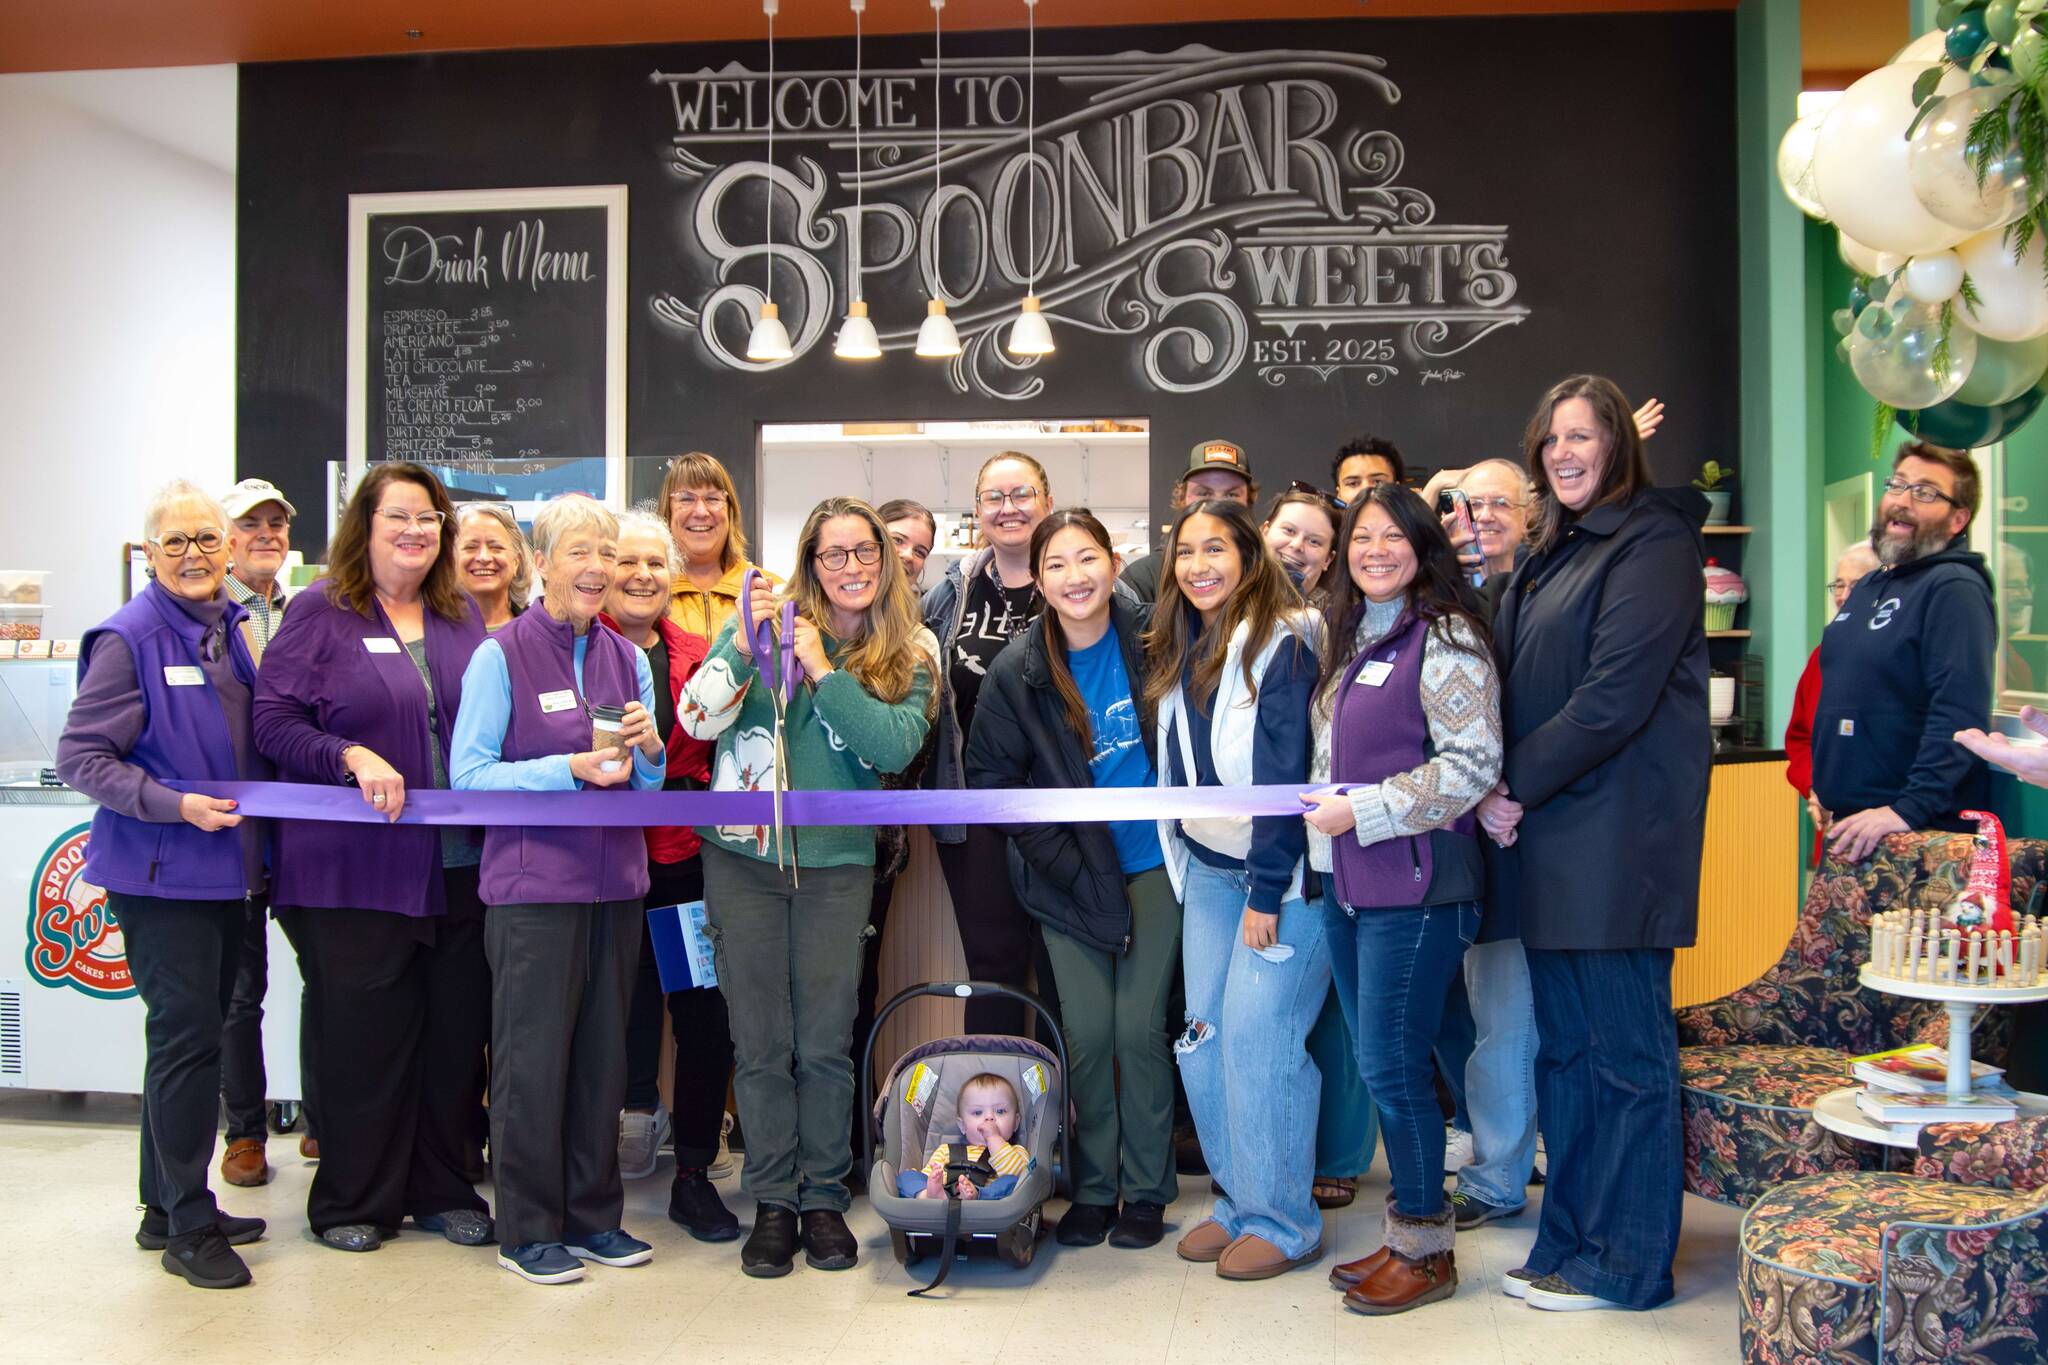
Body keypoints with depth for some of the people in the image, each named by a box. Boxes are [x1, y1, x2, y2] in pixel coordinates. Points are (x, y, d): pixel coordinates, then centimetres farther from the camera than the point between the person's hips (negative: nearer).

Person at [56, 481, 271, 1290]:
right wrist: (176, 806, -22)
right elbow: (79, 757, -13)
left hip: (225, 870, 7)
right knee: (188, 1038, -5)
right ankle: (188, 1228, 8)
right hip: (160, 874, -7)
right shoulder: (128, 639, -11)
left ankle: (167, 1208, 29)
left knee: (192, 1037, 15)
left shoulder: (230, 630, 10)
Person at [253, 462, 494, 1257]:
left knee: (456, 1028, 9)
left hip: (458, 864, 4)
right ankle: (351, 1200, 20)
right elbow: (273, 716, -7)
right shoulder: (319, 612, 0)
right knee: (360, 1032, 3)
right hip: (352, 869, -4)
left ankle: (443, 1187, 24)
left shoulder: (463, 618, 13)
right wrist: (350, 758, -21)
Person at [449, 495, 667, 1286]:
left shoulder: (627, 657, 10)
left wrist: (646, 750, -8)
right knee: (534, 1057, 1)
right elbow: (469, 775, -10)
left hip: (614, 879, 5)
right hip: (533, 882, -5)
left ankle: (593, 1214, 24)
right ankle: (528, 1229, 16)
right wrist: (572, 768, -19)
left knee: (604, 1052, 11)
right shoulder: (501, 655, -5)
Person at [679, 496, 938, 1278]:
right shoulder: (769, 619, -2)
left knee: (825, 1044, 7)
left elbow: (896, 748, -14)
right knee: (761, 1043, 7)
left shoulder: (911, 655, 2)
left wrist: (822, 669, -17)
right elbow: (698, 720, -8)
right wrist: (743, 644, -23)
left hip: (837, 865, 0)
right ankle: (773, 1204, 21)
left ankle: (824, 1199, 23)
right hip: (743, 857, 0)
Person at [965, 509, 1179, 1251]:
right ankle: (1093, 1188, 20)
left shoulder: (1148, 639, -5)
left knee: (1139, 1028, -1)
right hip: (1070, 874, 0)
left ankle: (1145, 1189, 16)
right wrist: (1062, 858, -7)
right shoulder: (1017, 671, -8)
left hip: (1152, 862, 0)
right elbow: (990, 779, -3)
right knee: (1087, 1034, 1)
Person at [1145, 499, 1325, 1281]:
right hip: (1208, 866, 7)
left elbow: (1286, 772, -17)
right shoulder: (1181, 652, 11)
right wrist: (1182, 865, 10)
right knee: (1204, 1035, 6)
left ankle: (1283, 1220, 7)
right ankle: (1238, 1201, 20)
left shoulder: (1281, 643, -13)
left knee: (1257, 1034, -9)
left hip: (1281, 869, -7)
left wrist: (1267, 891, -18)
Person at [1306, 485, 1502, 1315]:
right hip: (1346, 883, 8)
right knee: (1379, 1064, 13)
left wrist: (1363, 810, -16)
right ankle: (1406, 1235, 25)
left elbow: (1473, 763, -16)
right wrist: (1322, 811, 12)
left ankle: (1427, 1249, 14)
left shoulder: (1446, 638, -9)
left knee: (1391, 1065, -3)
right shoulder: (1350, 640, 16)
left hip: (1414, 885, -8)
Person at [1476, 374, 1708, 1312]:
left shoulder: (1652, 543, -8)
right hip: (1550, 833, 8)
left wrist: (1516, 786, -12)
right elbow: (1512, 686, 18)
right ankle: (1570, 1243, 22)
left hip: (1619, 833, -8)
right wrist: (1496, 793, 2)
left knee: (1626, 1048, 0)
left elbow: (1614, 697, -17)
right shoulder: (1550, 555, 18)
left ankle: (1627, 1262, 11)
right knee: (1563, 1047, 12)